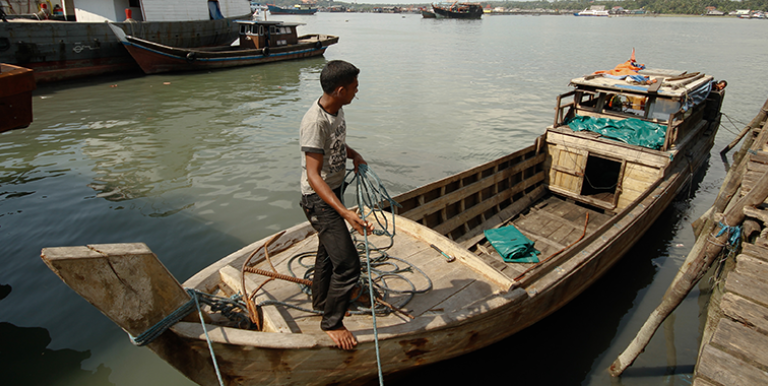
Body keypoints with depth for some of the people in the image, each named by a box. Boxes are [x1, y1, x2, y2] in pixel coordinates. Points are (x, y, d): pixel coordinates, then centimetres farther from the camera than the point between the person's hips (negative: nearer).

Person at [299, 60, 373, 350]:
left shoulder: (336, 110, 0)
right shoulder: (315, 122, -29)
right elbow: (313, 176, -33)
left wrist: (354, 154, 1)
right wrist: (345, 212, -41)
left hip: (333, 191, 10)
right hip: (318, 199, -10)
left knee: (329, 250, 25)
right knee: (348, 263, -11)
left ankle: (321, 299, 48)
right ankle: (331, 322, 10)